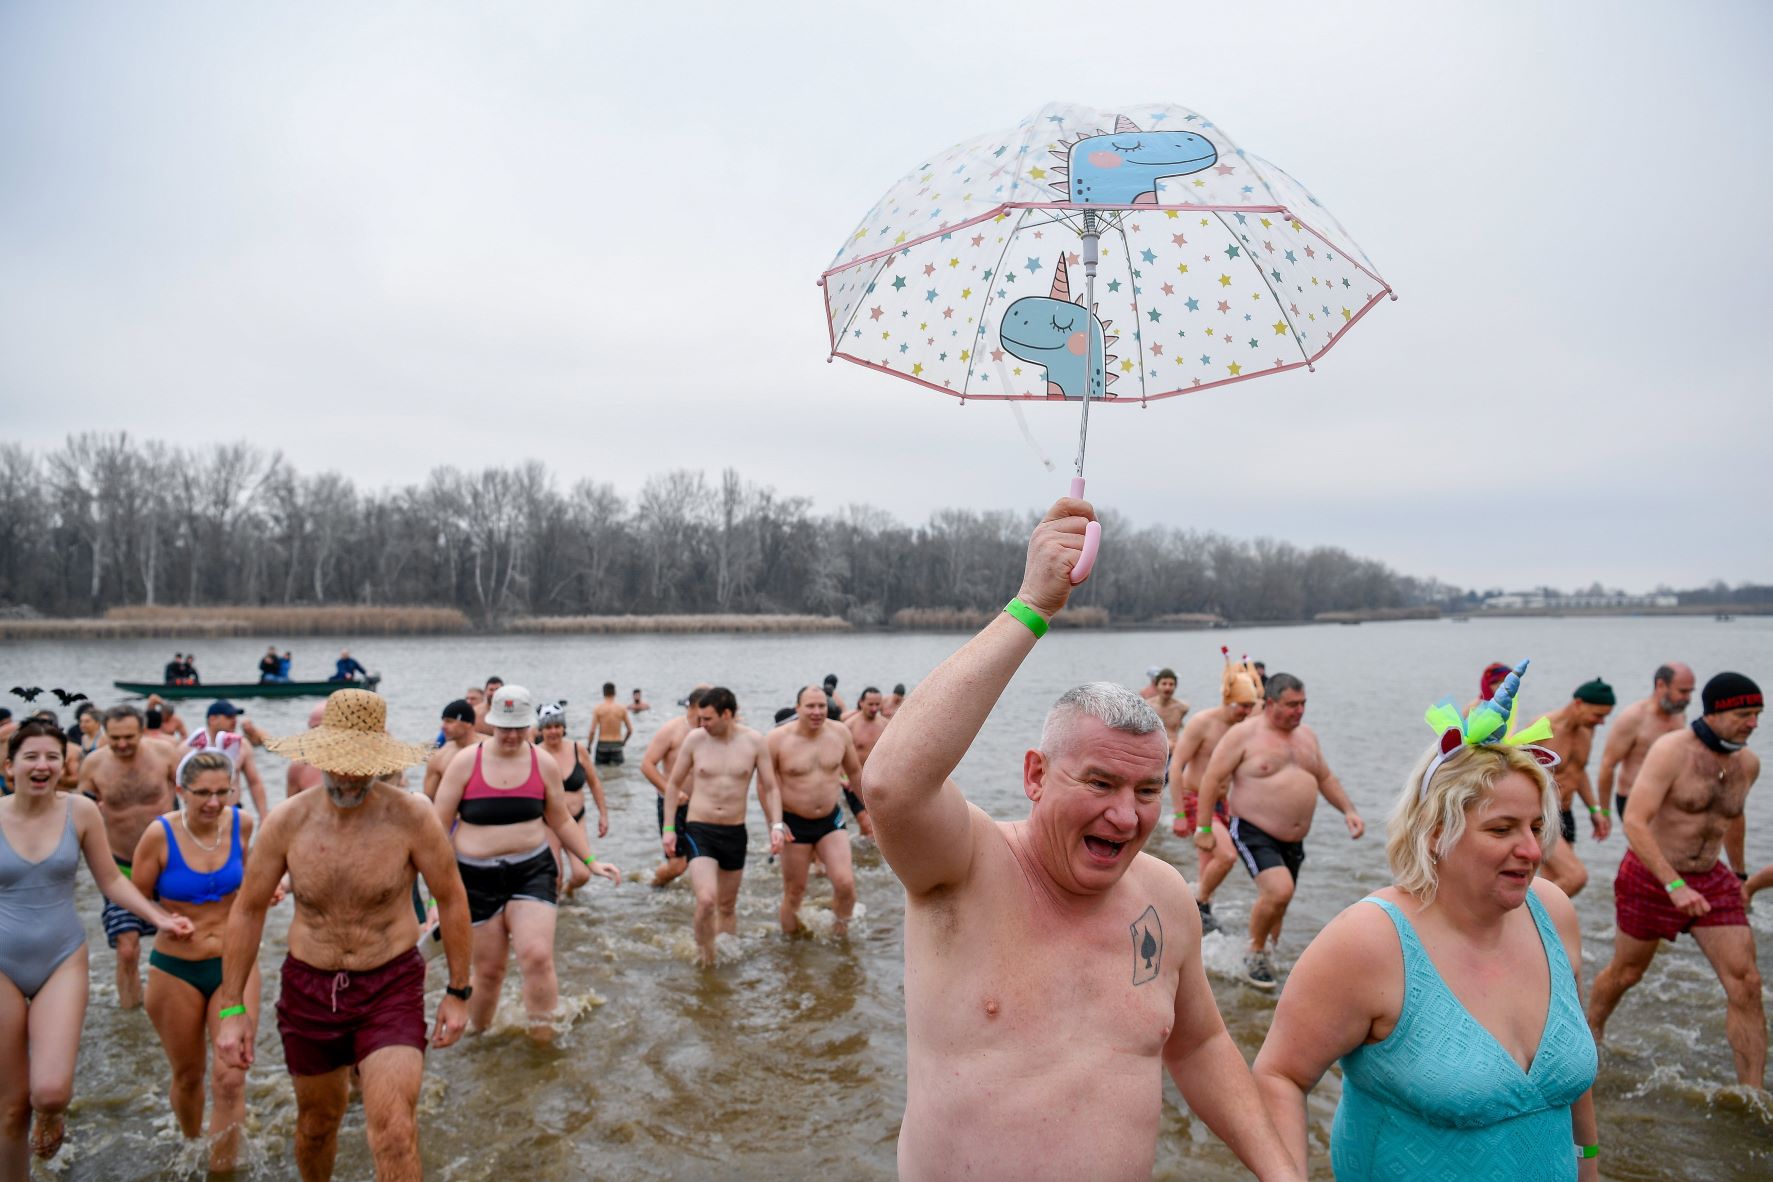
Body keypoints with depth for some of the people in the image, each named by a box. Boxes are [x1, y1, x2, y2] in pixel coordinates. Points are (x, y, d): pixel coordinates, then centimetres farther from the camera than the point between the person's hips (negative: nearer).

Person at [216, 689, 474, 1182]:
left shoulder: (411, 816, -17)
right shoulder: (286, 821, -10)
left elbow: (451, 899, -6)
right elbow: (248, 910, 2)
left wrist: (458, 991, -2)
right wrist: (231, 1008, 2)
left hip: (392, 985, -3)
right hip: (308, 987, 3)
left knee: (393, 1129, -16)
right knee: (317, 1120, 21)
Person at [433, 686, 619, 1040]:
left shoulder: (544, 765, 2)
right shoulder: (465, 762, -4)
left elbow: (561, 821, 13)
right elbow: (440, 825, -1)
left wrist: (591, 861, 5)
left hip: (532, 871, 1)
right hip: (477, 877, 0)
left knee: (537, 956, -17)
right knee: (489, 970, 6)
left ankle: (544, 1037, 2)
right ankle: (475, 1035, 33)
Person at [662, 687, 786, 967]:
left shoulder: (754, 741, -5)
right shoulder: (694, 739, -6)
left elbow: (770, 788, 3)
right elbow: (674, 784, 6)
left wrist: (776, 825, -10)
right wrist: (668, 828, 2)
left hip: (735, 832, 2)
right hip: (699, 830, -2)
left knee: (727, 905, 16)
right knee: (706, 899, -20)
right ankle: (702, 952, 4)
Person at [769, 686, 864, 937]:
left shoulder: (841, 733, -3)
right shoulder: (777, 740, -12)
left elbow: (855, 771, 13)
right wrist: (775, 822, -11)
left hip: (831, 821, 2)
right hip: (794, 824, -2)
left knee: (845, 883, -12)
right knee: (794, 891, 7)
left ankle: (841, 930, 16)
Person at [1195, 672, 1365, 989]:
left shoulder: (1306, 734, 11)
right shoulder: (1245, 734, -10)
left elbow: (1325, 778, 22)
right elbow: (1212, 778, -10)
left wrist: (1348, 810, 9)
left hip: (1293, 841, 7)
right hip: (1254, 834, -7)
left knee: (1277, 902, 13)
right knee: (1279, 891, -23)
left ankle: (1266, 958, 34)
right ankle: (1255, 952, 0)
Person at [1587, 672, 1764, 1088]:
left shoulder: (1748, 764, 1)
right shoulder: (1671, 750, -20)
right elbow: (1634, 823, -26)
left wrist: (1739, 874, 31)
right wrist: (1675, 886, -32)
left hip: (1711, 881, 5)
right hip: (1650, 878, -5)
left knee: (1746, 985, -5)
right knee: (1626, 972, 13)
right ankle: (1590, 1032, 42)